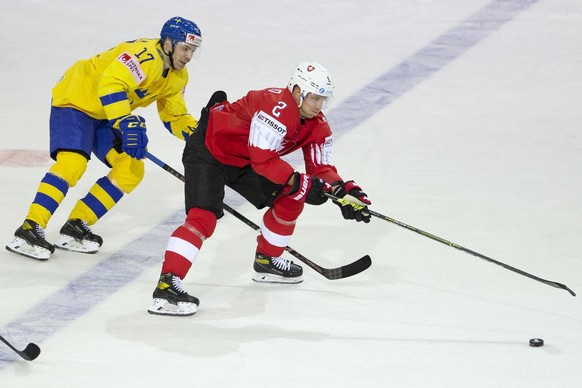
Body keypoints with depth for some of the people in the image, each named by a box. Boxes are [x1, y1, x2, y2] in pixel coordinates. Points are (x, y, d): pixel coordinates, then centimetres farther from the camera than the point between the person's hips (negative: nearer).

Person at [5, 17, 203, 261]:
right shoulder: (145, 54, -28)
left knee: (131, 170, -2)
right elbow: (111, 84, -40)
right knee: (73, 163, -27)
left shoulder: (177, 77, 3)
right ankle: (30, 228, -29)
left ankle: (76, 225, -1)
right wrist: (127, 124, -48)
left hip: (109, 115, 10)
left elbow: (175, 117, 12)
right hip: (76, 98, -10)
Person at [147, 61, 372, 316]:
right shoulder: (277, 108, -30)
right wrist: (298, 182, -37)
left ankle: (266, 261, 27)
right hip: (208, 150, -9)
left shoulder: (317, 126, -2)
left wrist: (345, 191, -18)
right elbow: (263, 159, -33)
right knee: (204, 216, -24)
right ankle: (166, 286, -32)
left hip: (243, 161, 9)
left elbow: (321, 168, -1)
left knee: (289, 199, 7)